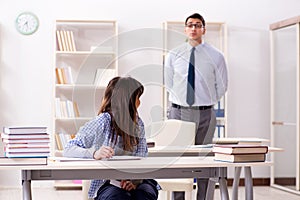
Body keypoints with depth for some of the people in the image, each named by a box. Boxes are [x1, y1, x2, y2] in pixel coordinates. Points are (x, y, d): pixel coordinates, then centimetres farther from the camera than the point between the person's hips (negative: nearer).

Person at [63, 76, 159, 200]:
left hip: (133, 182, 4)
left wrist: (135, 180, -15)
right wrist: (94, 154, -29)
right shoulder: (103, 122, -6)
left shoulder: (138, 123, 11)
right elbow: (68, 150, -10)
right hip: (106, 184, -3)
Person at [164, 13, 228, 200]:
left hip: (205, 114, -1)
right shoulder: (173, 55, 4)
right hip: (178, 112, 1)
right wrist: (181, 102, 11)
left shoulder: (216, 56, 1)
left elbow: (221, 86, 9)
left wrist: (206, 103, 10)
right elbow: (169, 84, 13)